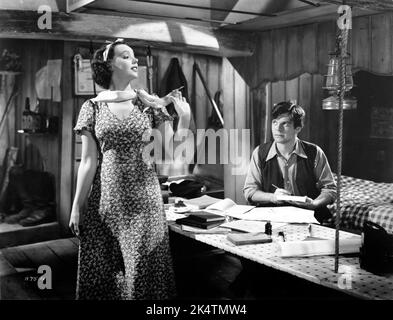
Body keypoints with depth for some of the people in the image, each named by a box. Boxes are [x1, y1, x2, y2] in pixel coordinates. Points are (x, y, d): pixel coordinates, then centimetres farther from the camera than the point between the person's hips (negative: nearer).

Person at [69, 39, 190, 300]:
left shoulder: (149, 103, 3)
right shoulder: (93, 107, 1)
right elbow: (88, 162, 2)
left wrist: (184, 118, -11)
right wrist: (77, 206, 1)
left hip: (144, 197, 1)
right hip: (107, 199, 0)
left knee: (144, 267, 5)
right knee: (104, 270, 7)